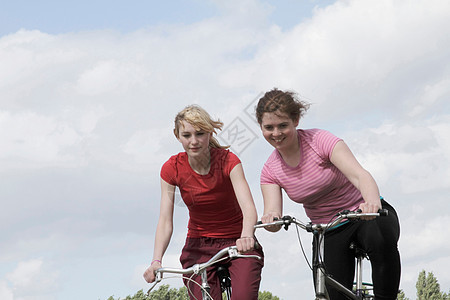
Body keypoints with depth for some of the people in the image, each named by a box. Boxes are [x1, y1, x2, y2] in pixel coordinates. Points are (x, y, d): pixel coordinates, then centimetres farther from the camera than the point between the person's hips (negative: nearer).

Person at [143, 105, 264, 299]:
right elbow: (165, 220, -15)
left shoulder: (228, 160, -16)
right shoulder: (171, 169, -10)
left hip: (237, 242, -2)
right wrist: (156, 261, -31)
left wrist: (246, 236, -51)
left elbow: (248, 208, -29)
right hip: (199, 246, 2)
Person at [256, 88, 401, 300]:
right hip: (329, 233, 4)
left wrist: (373, 203, -53)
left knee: (381, 239, -38)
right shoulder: (270, 171, -5)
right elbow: (272, 211, -16)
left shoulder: (320, 140, -17)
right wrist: (271, 218, -42)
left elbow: (359, 175, -31)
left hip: (364, 213, -4)